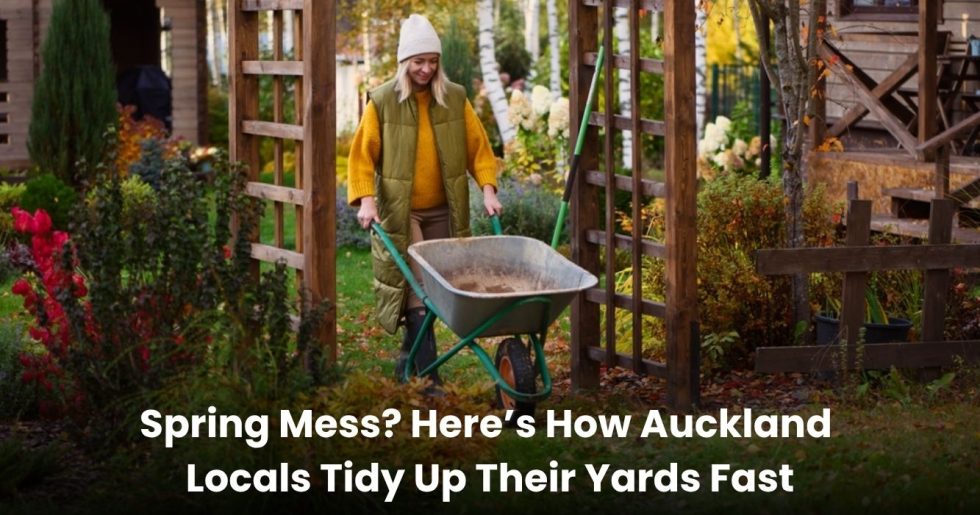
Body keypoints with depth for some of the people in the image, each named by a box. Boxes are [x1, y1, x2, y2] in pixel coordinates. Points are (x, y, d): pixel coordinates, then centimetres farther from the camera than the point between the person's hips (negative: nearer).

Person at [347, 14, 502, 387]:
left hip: (442, 212, 4)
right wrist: (365, 198, -15)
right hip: (399, 212, -3)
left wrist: (487, 188, -6)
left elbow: (478, 147, 6)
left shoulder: (455, 99, 3)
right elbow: (362, 154, -4)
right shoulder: (382, 101, -4)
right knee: (416, 290, -10)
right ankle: (428, 376, -12)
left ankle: (410, 355, 29)